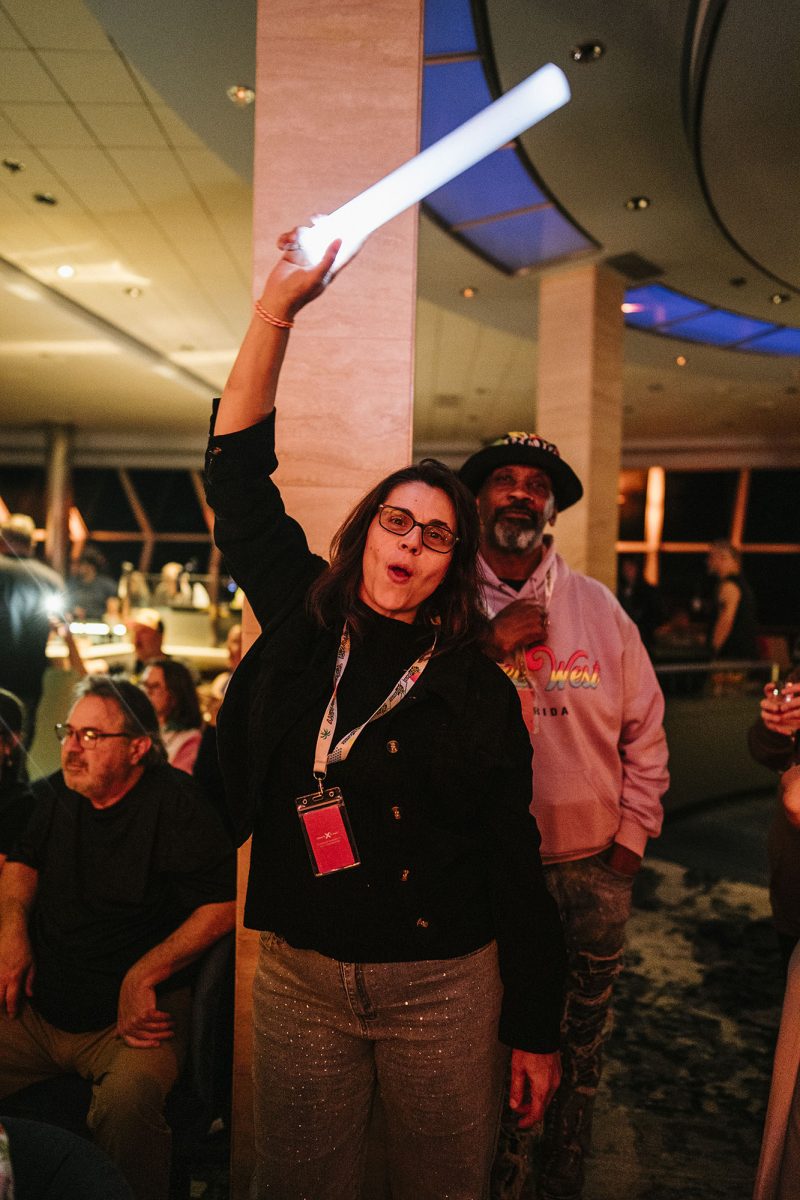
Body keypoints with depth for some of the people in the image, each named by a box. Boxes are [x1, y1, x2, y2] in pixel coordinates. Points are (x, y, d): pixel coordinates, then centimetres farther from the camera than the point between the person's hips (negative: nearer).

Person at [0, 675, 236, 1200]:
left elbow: (224, 904, -18)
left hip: (129, 1018, -6)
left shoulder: (174, 802, -14)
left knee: (126, 1099, -33)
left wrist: (143, 975, -19)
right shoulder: (56, 794, 6)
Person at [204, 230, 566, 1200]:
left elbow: (513, 861, -4)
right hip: (299, 976, 2)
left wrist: (535, 1029, -3)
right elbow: (237, 473, -4)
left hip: (443, 987, -1)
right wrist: (277, 307, -11)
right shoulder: (303, 626, -2)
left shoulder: (477, 690, -7)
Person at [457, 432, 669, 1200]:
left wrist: (632, 836, 4)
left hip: (593, 866, 3)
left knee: (580, 1040, 19)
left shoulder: (599, 607, 2)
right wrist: (490, 646, -21)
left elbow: (645, 727, 6)